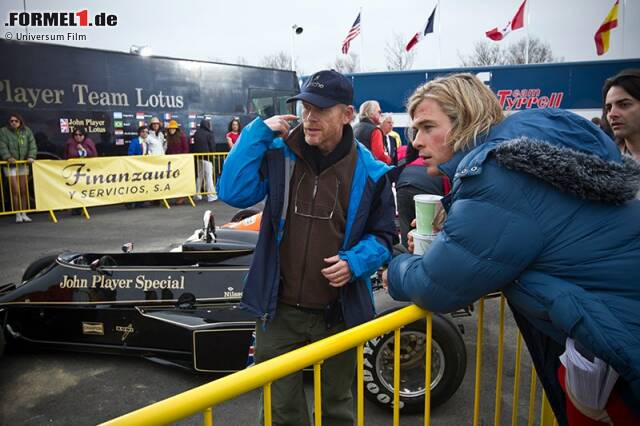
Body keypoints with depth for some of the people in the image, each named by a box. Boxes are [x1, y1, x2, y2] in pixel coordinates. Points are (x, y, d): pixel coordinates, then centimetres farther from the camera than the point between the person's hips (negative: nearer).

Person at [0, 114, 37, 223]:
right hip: (11, 165, -2)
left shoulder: (26, 130, 6)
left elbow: (32, 144, 1)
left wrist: (31, 156, -14)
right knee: (15, 191, -4)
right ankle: (18, 215, 6)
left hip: (23, 164, 2)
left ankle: (24, 214, 13)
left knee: (24, 190, 4)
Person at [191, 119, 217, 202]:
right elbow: (212, 146, -8)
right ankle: (211, 196, -6)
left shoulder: (196, 133, 10)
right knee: (208, 176, -5)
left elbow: (193, 146, 14)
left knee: (199, 176, 15)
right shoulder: (209, 134, -8)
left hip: (198, 157, 7)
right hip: (207, 157, -6)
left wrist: (195, 156, 17)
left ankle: (197, 195, 19)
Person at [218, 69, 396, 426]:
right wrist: (257, 133, -14)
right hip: (279, 310, 1)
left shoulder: (370, 172, -5)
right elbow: (233, 193, -15)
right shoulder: (278, 154, -3)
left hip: (339, 314, 0)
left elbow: (382, 236, 3)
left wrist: (355, 261, -17)